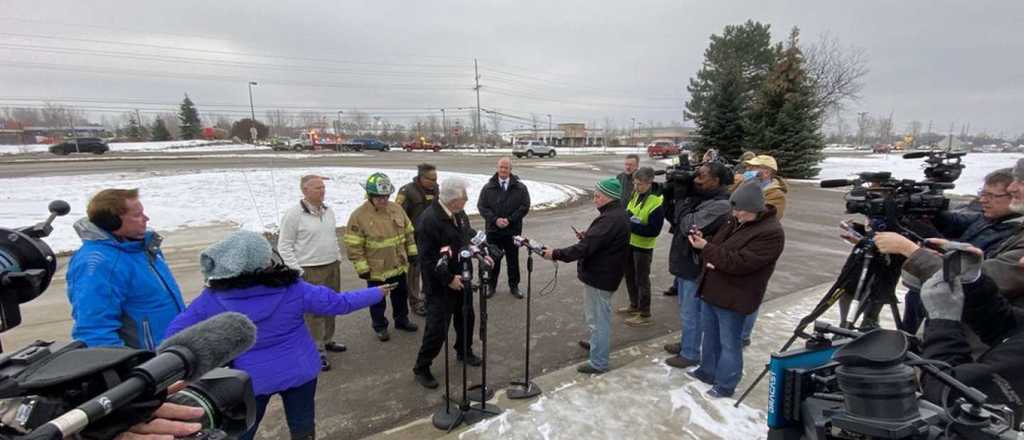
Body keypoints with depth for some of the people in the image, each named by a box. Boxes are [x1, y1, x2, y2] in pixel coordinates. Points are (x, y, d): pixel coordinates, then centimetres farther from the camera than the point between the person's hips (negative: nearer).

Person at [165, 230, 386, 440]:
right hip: (298, 372, 0)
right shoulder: (292, 290, -18)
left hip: (250, 379, 1)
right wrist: (377, 293, 3)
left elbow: (176, 331, -7)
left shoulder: (212, 299, -16)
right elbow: (340, 303, -11)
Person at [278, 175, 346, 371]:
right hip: (310, 271, -7)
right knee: (314, 311, -1)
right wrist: (297, 270, -15)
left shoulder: (328, 210, 9)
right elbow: (284, 246, -11)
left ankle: (327, 340, 33)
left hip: (332, 267, 7)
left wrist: (338, 259, 15)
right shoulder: (293, 214, -13)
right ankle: (316, 351, 9)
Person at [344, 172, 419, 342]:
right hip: (376, 269, -4)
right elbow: (354, 246, -16)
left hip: (399, 265, 5)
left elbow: (408, 232, 8)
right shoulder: (359, 216, -18)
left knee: (400, 295, 21)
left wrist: (412, 252, 7)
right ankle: (380, 326, 33)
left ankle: (401, 319, 42)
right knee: (377, 300, 13)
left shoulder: (396, 208, -3)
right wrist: (362, 268, -16)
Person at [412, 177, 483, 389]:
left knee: (466, 318, 22)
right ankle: (421, 368, 20)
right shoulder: (428, 220, -27)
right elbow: (428, 258, -26)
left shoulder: (459, 214, -1)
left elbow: (470, 234, 16)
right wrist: (448, 279, -22)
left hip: (461, 279, 8)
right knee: (437, 328, -1)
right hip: (440, 286, -8)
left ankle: (464, 352, 47)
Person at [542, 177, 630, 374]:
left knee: (598, 318, 3)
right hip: (604, 274, 10)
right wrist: (588, 234, 2)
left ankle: (598, 362, 16)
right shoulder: (617, 214, 7)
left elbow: (585, 247, -30)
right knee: (600, 315, 27)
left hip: (599, 276, -10)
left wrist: (556, 254, -23)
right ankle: (598, 343, 47)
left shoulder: (610, 219, -27)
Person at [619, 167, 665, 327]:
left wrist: (631, 225, -30)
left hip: (643, 246, -8)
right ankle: (634, 306, 39)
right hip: (630, 242, 8)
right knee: (629, 275, 20)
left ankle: (645, 315, 18)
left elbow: (654, 230, -25)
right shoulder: (637, 194, 0)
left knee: (641, 279, 3)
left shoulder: (657, 203, -24)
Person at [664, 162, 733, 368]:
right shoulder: (700, 197, 6)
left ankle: (690, 354, 23)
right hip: (685, 263, 9)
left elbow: (690, 227, -29)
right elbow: (674, 218, 9)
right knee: (686, 311, 23)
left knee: (690, 313, 6)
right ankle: (685, 343, 40)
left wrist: (682, 199, -18)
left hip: (696, 267, -9)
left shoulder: (720, 205, -23)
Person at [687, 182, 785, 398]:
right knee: (710, 335, 23)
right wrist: (702, 240, -7)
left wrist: (706, 248, -26)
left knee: (729, 343, 8)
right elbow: (719, 245, 16)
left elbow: (739, 262, -27)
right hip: (712, 289, 8)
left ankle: (725, 385, 27)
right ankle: (707, 371, 41)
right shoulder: (737, 221, 5)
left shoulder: (771, 233, -21)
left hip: (733, 297, -8)